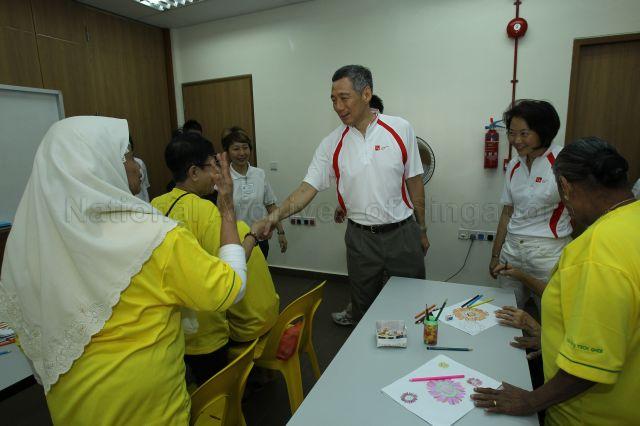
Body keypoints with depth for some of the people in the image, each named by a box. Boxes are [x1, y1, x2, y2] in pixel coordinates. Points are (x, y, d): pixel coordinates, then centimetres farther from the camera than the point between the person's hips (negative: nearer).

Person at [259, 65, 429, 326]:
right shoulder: (332, 144, -3)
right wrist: (275, 215, -22)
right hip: (360, 237, 1)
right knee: (364, 306, 17)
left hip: (402, 232, -1)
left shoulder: (400, 129, -6)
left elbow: (414, 182, 0)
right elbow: (308, 188, -6)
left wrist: (422, 229, 5)